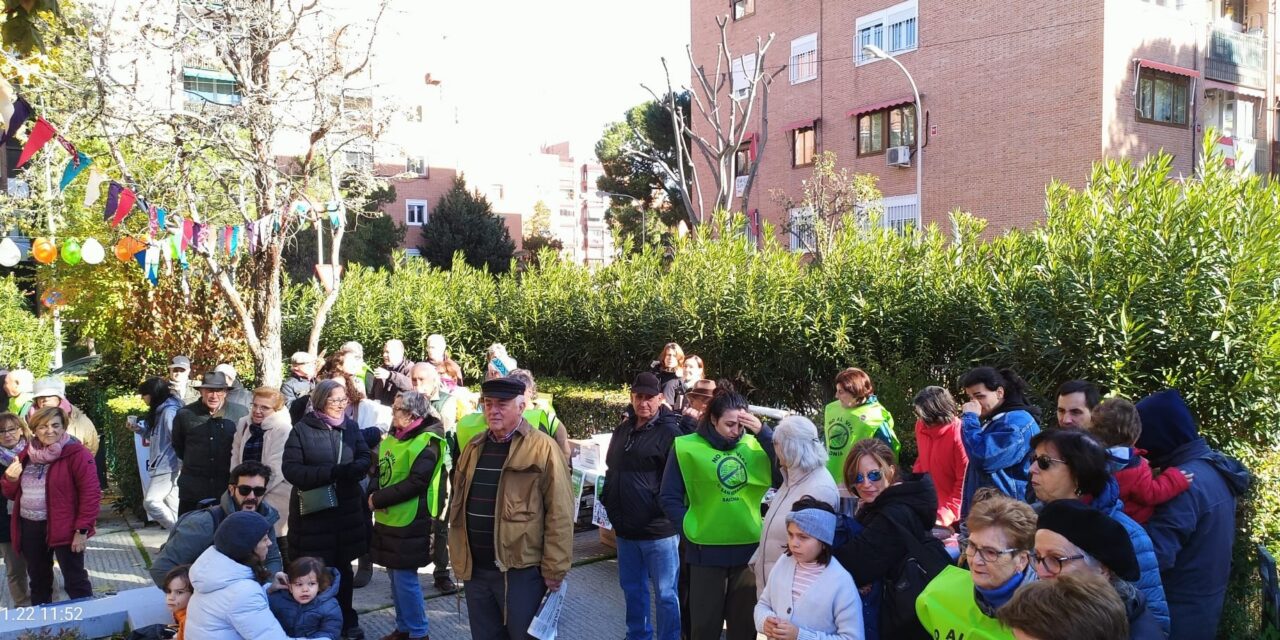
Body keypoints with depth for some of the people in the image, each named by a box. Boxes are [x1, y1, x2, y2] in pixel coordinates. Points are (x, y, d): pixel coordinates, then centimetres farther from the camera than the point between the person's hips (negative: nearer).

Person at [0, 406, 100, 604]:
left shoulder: (76, 453, -10)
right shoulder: (26, 455, 9)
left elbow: (91, 493, -14)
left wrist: (82, 529, -19)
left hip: (64, 528, -6)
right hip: (30, 528, 6)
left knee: (75, 581, -2)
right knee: (38, 581, 17)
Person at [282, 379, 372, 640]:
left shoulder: (351, 427, 5)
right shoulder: (302, 429, -6)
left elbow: (365, 458, 6)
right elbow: (290, 468, -12)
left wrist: (352, 469, -19)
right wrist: (330, 473, -22)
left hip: (346, 509, 3)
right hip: (312, 511, -3)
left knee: (343, 566, 14)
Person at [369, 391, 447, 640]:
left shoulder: (426, 443, -15)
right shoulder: (392, 438, 11)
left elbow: (415, 483, -21)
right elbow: (380, 472, 14)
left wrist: (379, 499, -17)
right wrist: (374, 494, -7)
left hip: (409, 521, -8)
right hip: (387, 518, 8)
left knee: (405, 578, -3)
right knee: (395, 576, 15)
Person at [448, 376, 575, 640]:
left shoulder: (542, 448, -11)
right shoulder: (473, 447, 10)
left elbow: (559, 513, -13)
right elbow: (458, 505, 16)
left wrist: (554, 569, -13)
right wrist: (458, 557, 13)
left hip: (520, 570, -6)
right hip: (475, 570, 6)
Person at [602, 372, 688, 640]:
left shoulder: (669, 431, -11)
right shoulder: (623, 429, 11)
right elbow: (611, 469, 22)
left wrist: (665, 510, -17)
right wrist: (608, 501, 12)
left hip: (658, 529, -7)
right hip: (626, 528, 7)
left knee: (665, 594, 2)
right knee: (632, 588, 19)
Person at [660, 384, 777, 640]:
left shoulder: (754, 445, 2)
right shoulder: (687, 447, -5)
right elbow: (670, 498, -2)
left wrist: (764, 433, -15)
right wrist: (693, 529, -10)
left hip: (749, 548, 2)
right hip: (706, 550, -2)